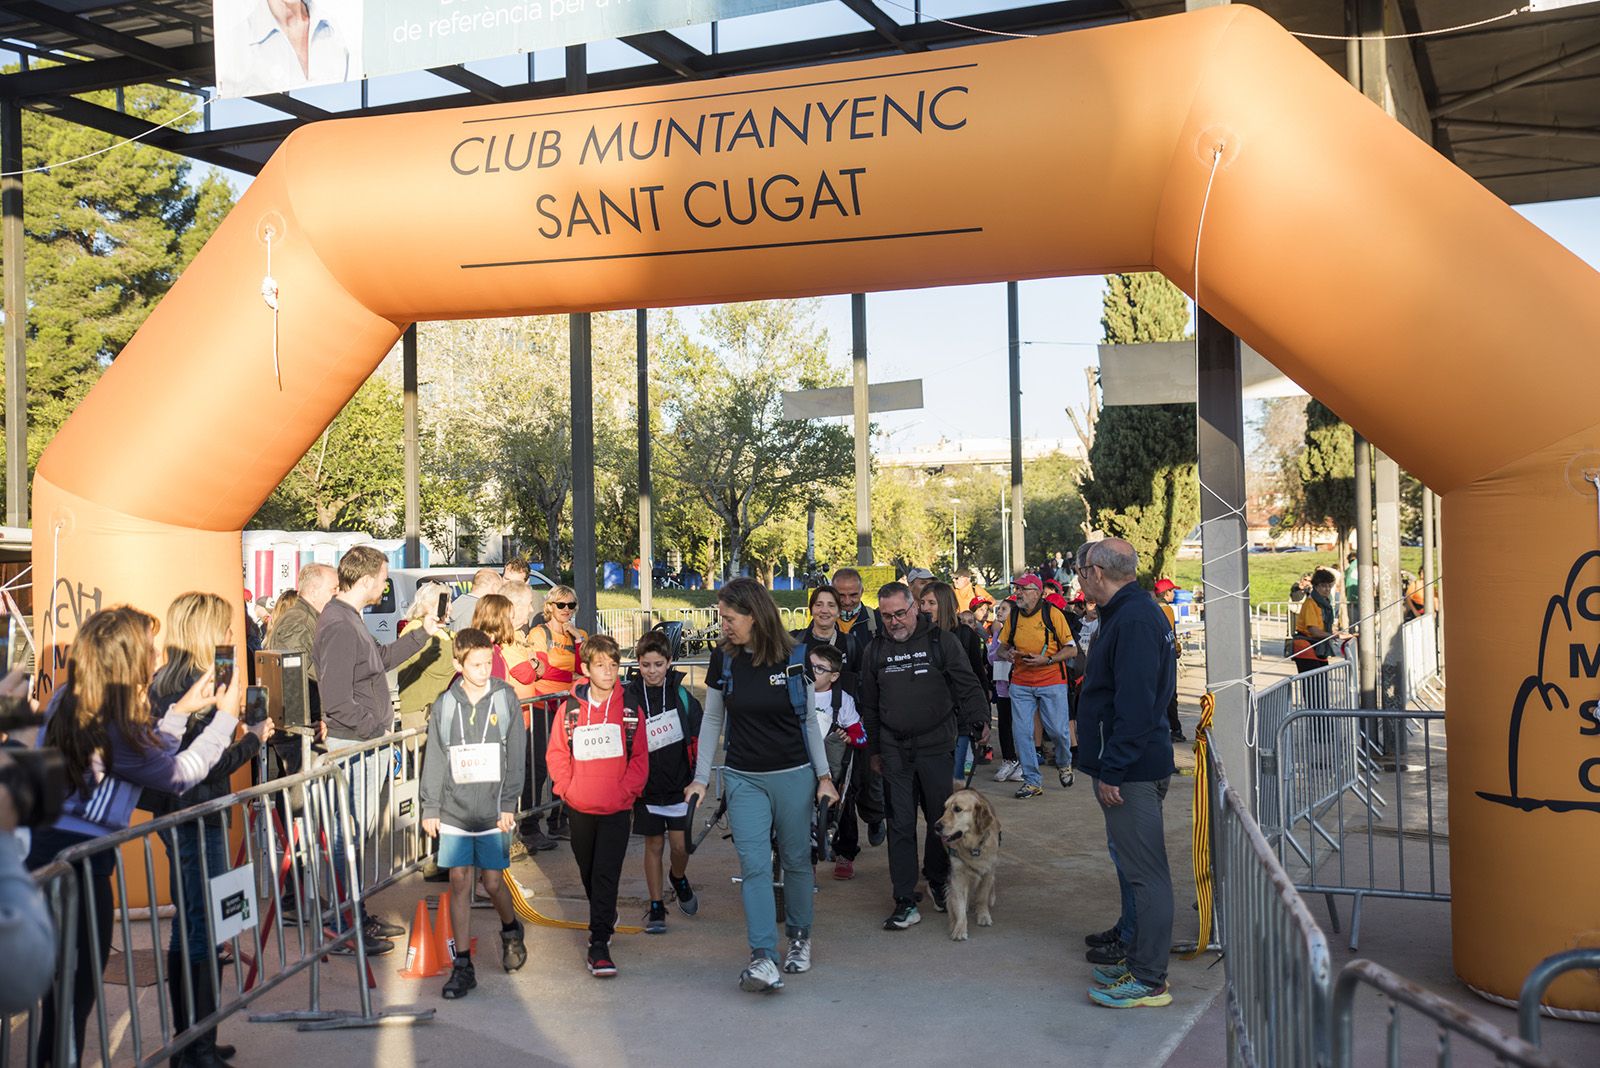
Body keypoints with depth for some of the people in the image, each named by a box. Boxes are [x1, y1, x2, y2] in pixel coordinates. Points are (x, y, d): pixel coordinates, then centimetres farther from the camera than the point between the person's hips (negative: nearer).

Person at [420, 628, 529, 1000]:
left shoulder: (505, 698, -2)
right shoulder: (445, 704, 3)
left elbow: (515, 755, -1)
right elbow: (434, 759, 7)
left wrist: (509, 804, -6)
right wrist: (429, 808, 4)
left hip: (493, 810, -1)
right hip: (454, 810, 1)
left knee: (492, 882, 4)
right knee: (459, 882, 1)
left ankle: (511, 929, 35)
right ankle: (462, 965, 9)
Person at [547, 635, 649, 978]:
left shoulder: (629, 709, -1)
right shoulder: (570, 708, 1)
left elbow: (640, 757, 1)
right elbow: (556, 754, 5)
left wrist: (625, 791, -9)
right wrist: (567, 788, -6)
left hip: (617, 808, -2)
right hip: (580, 807, 2)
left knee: (606, 874, -8)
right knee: (588, 871, 16)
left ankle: (599, 943, -5)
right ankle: (605, 918, 40)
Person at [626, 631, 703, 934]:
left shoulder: (682, 695, -4)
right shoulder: (629, 698, -6)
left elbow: (697, 738, 2)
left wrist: (696, 778, -2)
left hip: (679, 783, 0)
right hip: (646, 785, 0)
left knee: (681, 844, -1)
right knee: (654, 845, 9)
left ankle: (679, 878, 31)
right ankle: (656, 906, 21)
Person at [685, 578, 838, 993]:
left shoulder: (792, 658, -7)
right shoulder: (724, 658, -2)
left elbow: (809, 720, 2)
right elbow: (712, 720, 5)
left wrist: (824, 775, -1)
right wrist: (700, 778, 3)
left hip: (793, 776, -1)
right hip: (744, 779, 1)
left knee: (796, 861, 10)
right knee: (754, 865, -7)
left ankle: (799, 936, 30)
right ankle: (764, 958, -9)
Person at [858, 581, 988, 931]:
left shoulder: (942, 641, 0)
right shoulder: (876, 650, 9)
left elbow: (967, 686, 0)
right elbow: (869, 704, 16)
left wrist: (978, 720, -15)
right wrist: (873, 750, 16)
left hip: (936, 746, -2)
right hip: (894, 751, 2)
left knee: (941, 818, 9)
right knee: (900, 824, 1)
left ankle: (937, 880, 33)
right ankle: (905, 902, 5)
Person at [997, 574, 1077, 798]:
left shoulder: (1053, 614, -7)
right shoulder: (1013, 616, 5)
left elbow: (1072, 650, -5)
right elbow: (1002, 647, 16)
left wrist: (1046, 660, -18)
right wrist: (1007, 654, -8)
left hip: (1051, 681, -3)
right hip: (1021, 684, 4)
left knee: (1058, 730, -1)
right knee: (1021, 731, -1)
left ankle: (1064, 763, 32)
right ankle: (1031, 781, 10)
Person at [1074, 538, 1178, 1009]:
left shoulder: (1133, 620, -18)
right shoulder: (1131, 613, 15)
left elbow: (1135, 704, -24)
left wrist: (1112, 770, -22)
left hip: (1131, 772, -11)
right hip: (1134, 768, 11)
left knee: (1145, 873, -3)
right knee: (1137, 869, 17)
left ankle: (1149, 983, 4)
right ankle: (1141, 964, 28)